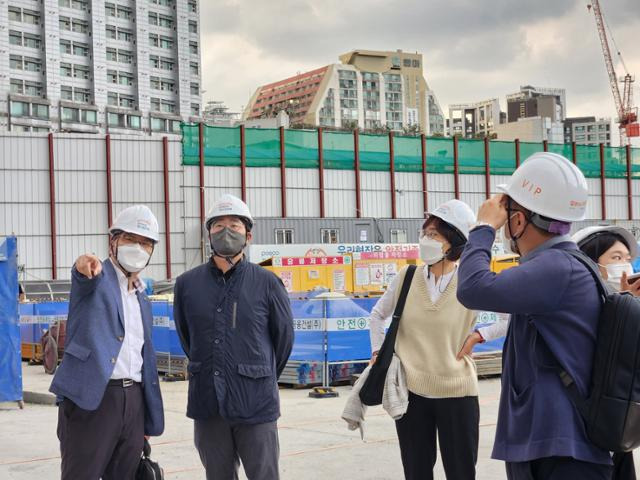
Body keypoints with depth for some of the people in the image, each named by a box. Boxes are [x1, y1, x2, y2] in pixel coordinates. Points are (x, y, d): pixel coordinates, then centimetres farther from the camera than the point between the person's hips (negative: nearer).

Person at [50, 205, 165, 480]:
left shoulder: (142, 300, 20)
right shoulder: (95, 280, 0)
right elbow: (85, 281, -26)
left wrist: (149, 423, 20)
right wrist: (87, 269, -52)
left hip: (133, 401, 7)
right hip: (90, 399, -7)